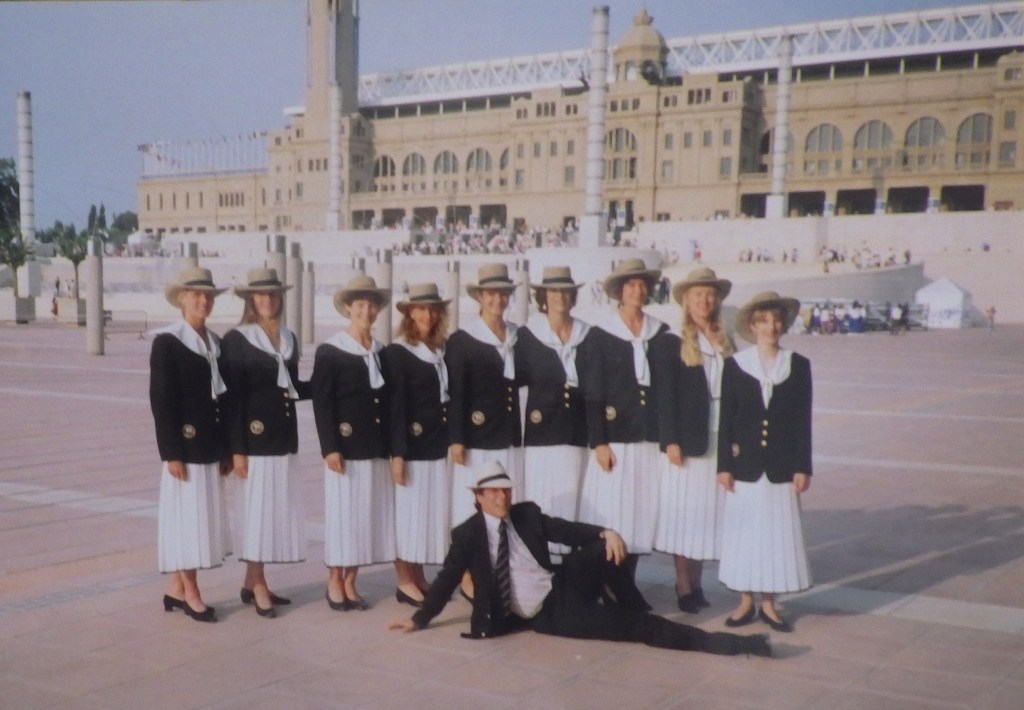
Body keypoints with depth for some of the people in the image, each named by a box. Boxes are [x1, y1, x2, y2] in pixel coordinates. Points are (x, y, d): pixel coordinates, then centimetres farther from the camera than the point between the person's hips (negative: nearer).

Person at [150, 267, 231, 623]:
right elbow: (160, 399, -13)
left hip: (210, 444, 7)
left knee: (202, 516, 9)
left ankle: (175, 589, 19)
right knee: (187, 515, -2)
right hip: (185, 444, -7)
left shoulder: (214, 342, 12)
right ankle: (190, 593, 8)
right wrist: (171, 452, -17)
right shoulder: (167, 341, -9)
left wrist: (225, 448, 12)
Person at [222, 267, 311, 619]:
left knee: (278, 508, 9)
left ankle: (253, 582, 20)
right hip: (255, 437, -6)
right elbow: (233, 397, -10)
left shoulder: (289, 338, 12)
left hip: (284, 436, 6)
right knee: (257, 508, -2)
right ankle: (258, 586, 8)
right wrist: (236, 448, -14)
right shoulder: (237, 339, -6)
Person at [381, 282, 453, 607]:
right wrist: (397, 453, -14)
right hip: (412, 446, -6)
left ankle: (419, 577, 22)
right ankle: (404, 581, 11)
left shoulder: (441, 351, 12)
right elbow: (396, 406, -11)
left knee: (434, 511, 10)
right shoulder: (397, 353, -7)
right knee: (409, 511, 0)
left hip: (439, 445, 7)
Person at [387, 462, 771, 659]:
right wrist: (420, 619, 2)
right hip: (543, 617, -4)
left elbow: (570, 531, 0)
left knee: (600, 549, -25)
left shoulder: (527, 514, 6)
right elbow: (448, 578, 1)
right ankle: (709, 641, -17)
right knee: (628, 626, -18)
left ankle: (638, 613, -3)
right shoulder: (467, 535, -5)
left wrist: (606, 532, -19)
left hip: (564, 588, 5)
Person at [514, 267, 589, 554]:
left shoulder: (586, 335, 11)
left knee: (571, 501, 0)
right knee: (541, 501, -1)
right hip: (542, 432, -2)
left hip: (577, 431, 2)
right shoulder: (527, 335, 5)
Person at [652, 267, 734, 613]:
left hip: (719, 440, 4)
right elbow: (665, 396, -7)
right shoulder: (672, 344, -2)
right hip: (686, 440, -4)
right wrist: (671, 441, -13)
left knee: (708, 512, 7)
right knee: (682, 512, 0)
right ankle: (684, 587, 8)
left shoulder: (726, 343, 12)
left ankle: (696, 583, 16)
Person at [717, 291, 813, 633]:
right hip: (745, 464, 0)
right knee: (743, 531, 4)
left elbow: (803, 420, 3)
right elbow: (726, 419, 2)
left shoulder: (798, 365, 4)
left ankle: (768, 603, 16)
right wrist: (724, 465, -3)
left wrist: (802, 467, -1)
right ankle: (745, 601, 17)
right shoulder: (735, 364, 2)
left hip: (781, 466, 0)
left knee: (778, 532, 4)